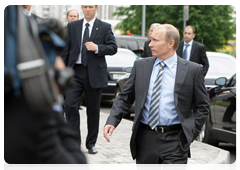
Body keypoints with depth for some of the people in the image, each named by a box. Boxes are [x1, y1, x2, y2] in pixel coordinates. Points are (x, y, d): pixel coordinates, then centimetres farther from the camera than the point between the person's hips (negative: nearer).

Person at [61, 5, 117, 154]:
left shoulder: (105, 27, 5)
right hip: (75, 72, 1)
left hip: (95, 73, -1)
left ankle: (91, 143, 19)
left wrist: (97, 48, -18)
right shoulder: (72, 26, 11)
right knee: (70, 105, -12)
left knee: (93, 109, 6)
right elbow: (66, 50, 11)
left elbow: (113, 48, -2)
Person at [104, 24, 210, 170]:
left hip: (174, 141, -3)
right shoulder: (140, 66, 8)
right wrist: (112, 121, -5)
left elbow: (202, 106, 5)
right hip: (145, 139, 3)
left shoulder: (192, 70, 0)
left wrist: (191, 133, -4)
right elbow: (125, 98, 10)